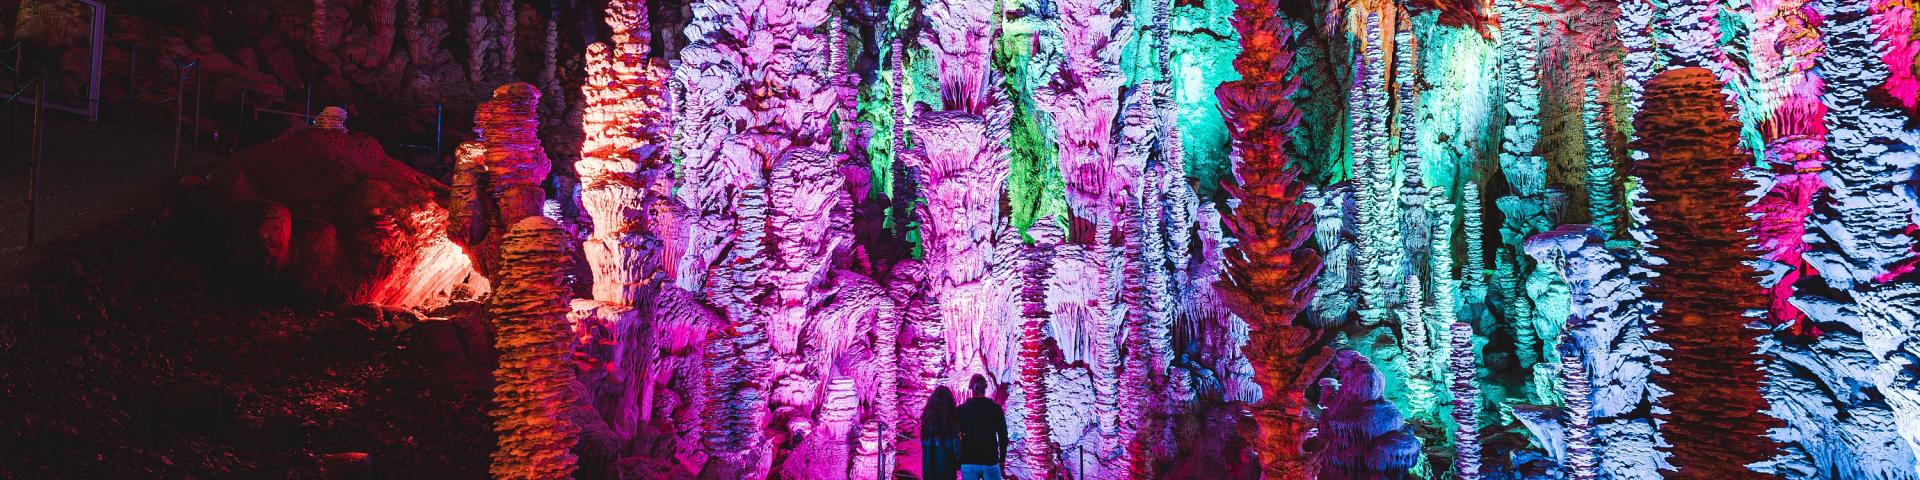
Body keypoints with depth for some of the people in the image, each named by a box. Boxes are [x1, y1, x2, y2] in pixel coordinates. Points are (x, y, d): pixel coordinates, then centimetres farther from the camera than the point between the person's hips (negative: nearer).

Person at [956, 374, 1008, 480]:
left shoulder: (962, 409, -1)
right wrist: (1002, 457, 11)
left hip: (968, 462, 1)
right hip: (991, 461, 0)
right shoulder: (996, 408, -3)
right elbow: (1003, 436, 0)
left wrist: (957, 461, 10)